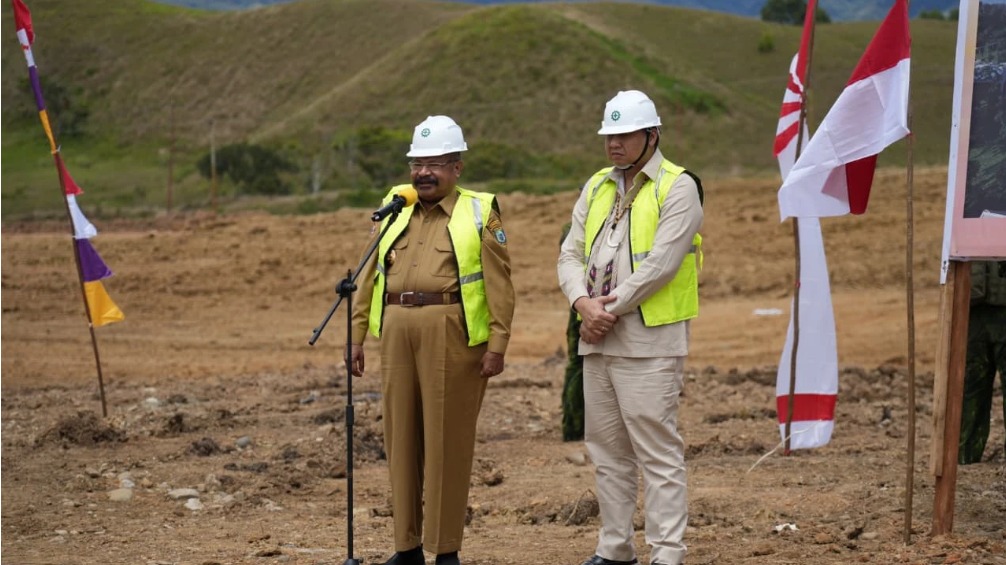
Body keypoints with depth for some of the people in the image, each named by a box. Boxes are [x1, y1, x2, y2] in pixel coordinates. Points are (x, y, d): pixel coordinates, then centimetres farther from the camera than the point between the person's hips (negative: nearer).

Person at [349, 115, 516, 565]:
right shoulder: (394, 210, 16)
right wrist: (357, 336, 13)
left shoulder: (478, 213, 3)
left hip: (452, 334, -4)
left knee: (447, 440, -1)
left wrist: (497, 344, -10)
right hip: (398, 333, 4)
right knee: (402, 436, 7)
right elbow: (371, 278, 17)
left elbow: (499, 285, -3)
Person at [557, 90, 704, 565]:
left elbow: (660, 264, -16)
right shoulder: (596, 187, 15)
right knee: (607, 449, 12)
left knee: (658, 450, -8)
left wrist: (609, 309, -13)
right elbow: (571, 254, 10)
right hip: (598, 341, 7)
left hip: (649, 342, -7)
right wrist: (584, 303, -9)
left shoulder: (677, 188, -6)